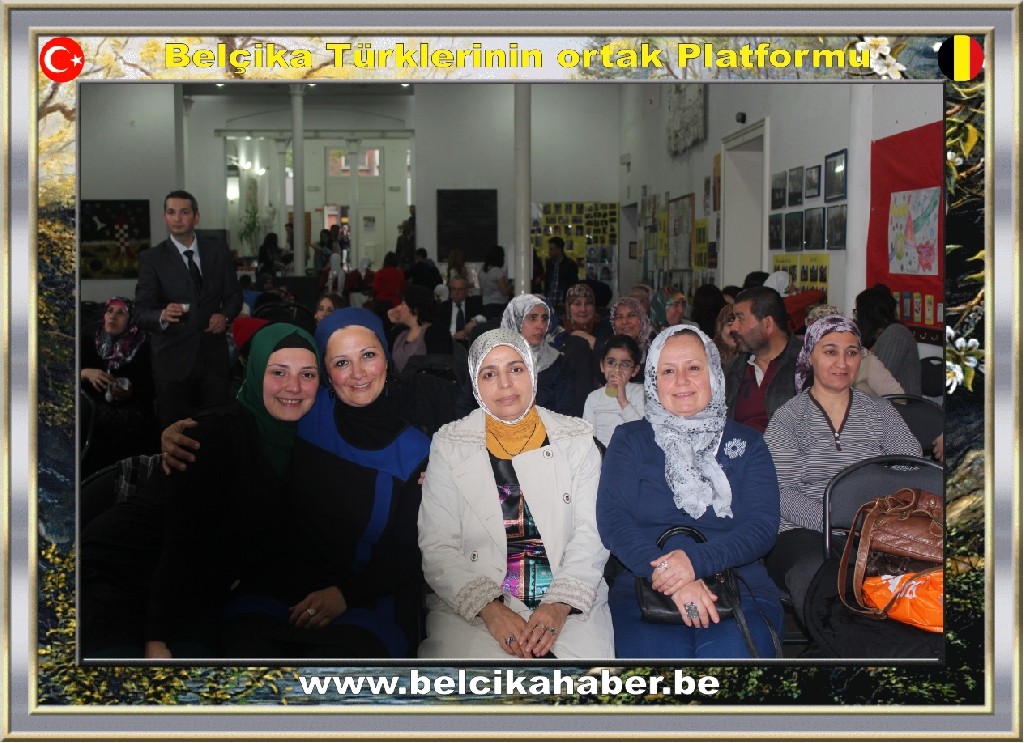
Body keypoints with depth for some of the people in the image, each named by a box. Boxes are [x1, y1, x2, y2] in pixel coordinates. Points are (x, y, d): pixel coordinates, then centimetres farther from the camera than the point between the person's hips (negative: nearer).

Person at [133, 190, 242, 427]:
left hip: (213, 356, 2)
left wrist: (225, 316, -10)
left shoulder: (218, 252, 7)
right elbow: (141, 312, -9)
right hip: (173, 360, -2)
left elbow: (234, 295, 13)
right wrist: (162, 316, -31)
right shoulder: (151, 258, -2)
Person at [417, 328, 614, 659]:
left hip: (570, 604, 2)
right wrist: (489, 608, -14)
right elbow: (437, 546, 0)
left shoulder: (576, 439, 9)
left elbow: (591, 534, 2)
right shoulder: (449, 444, 7)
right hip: (468, 604, -1)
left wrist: (560, 605, -14)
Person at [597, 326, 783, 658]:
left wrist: (697, 561, -17)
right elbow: (612, 520, 0)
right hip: (644, 590, -1)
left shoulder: (746, 443, 15)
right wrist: (669, 575, -17)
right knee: (658, 654, -31)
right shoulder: (629, 440, 14)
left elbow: (763, 525, 2)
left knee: (728, 653, -31)